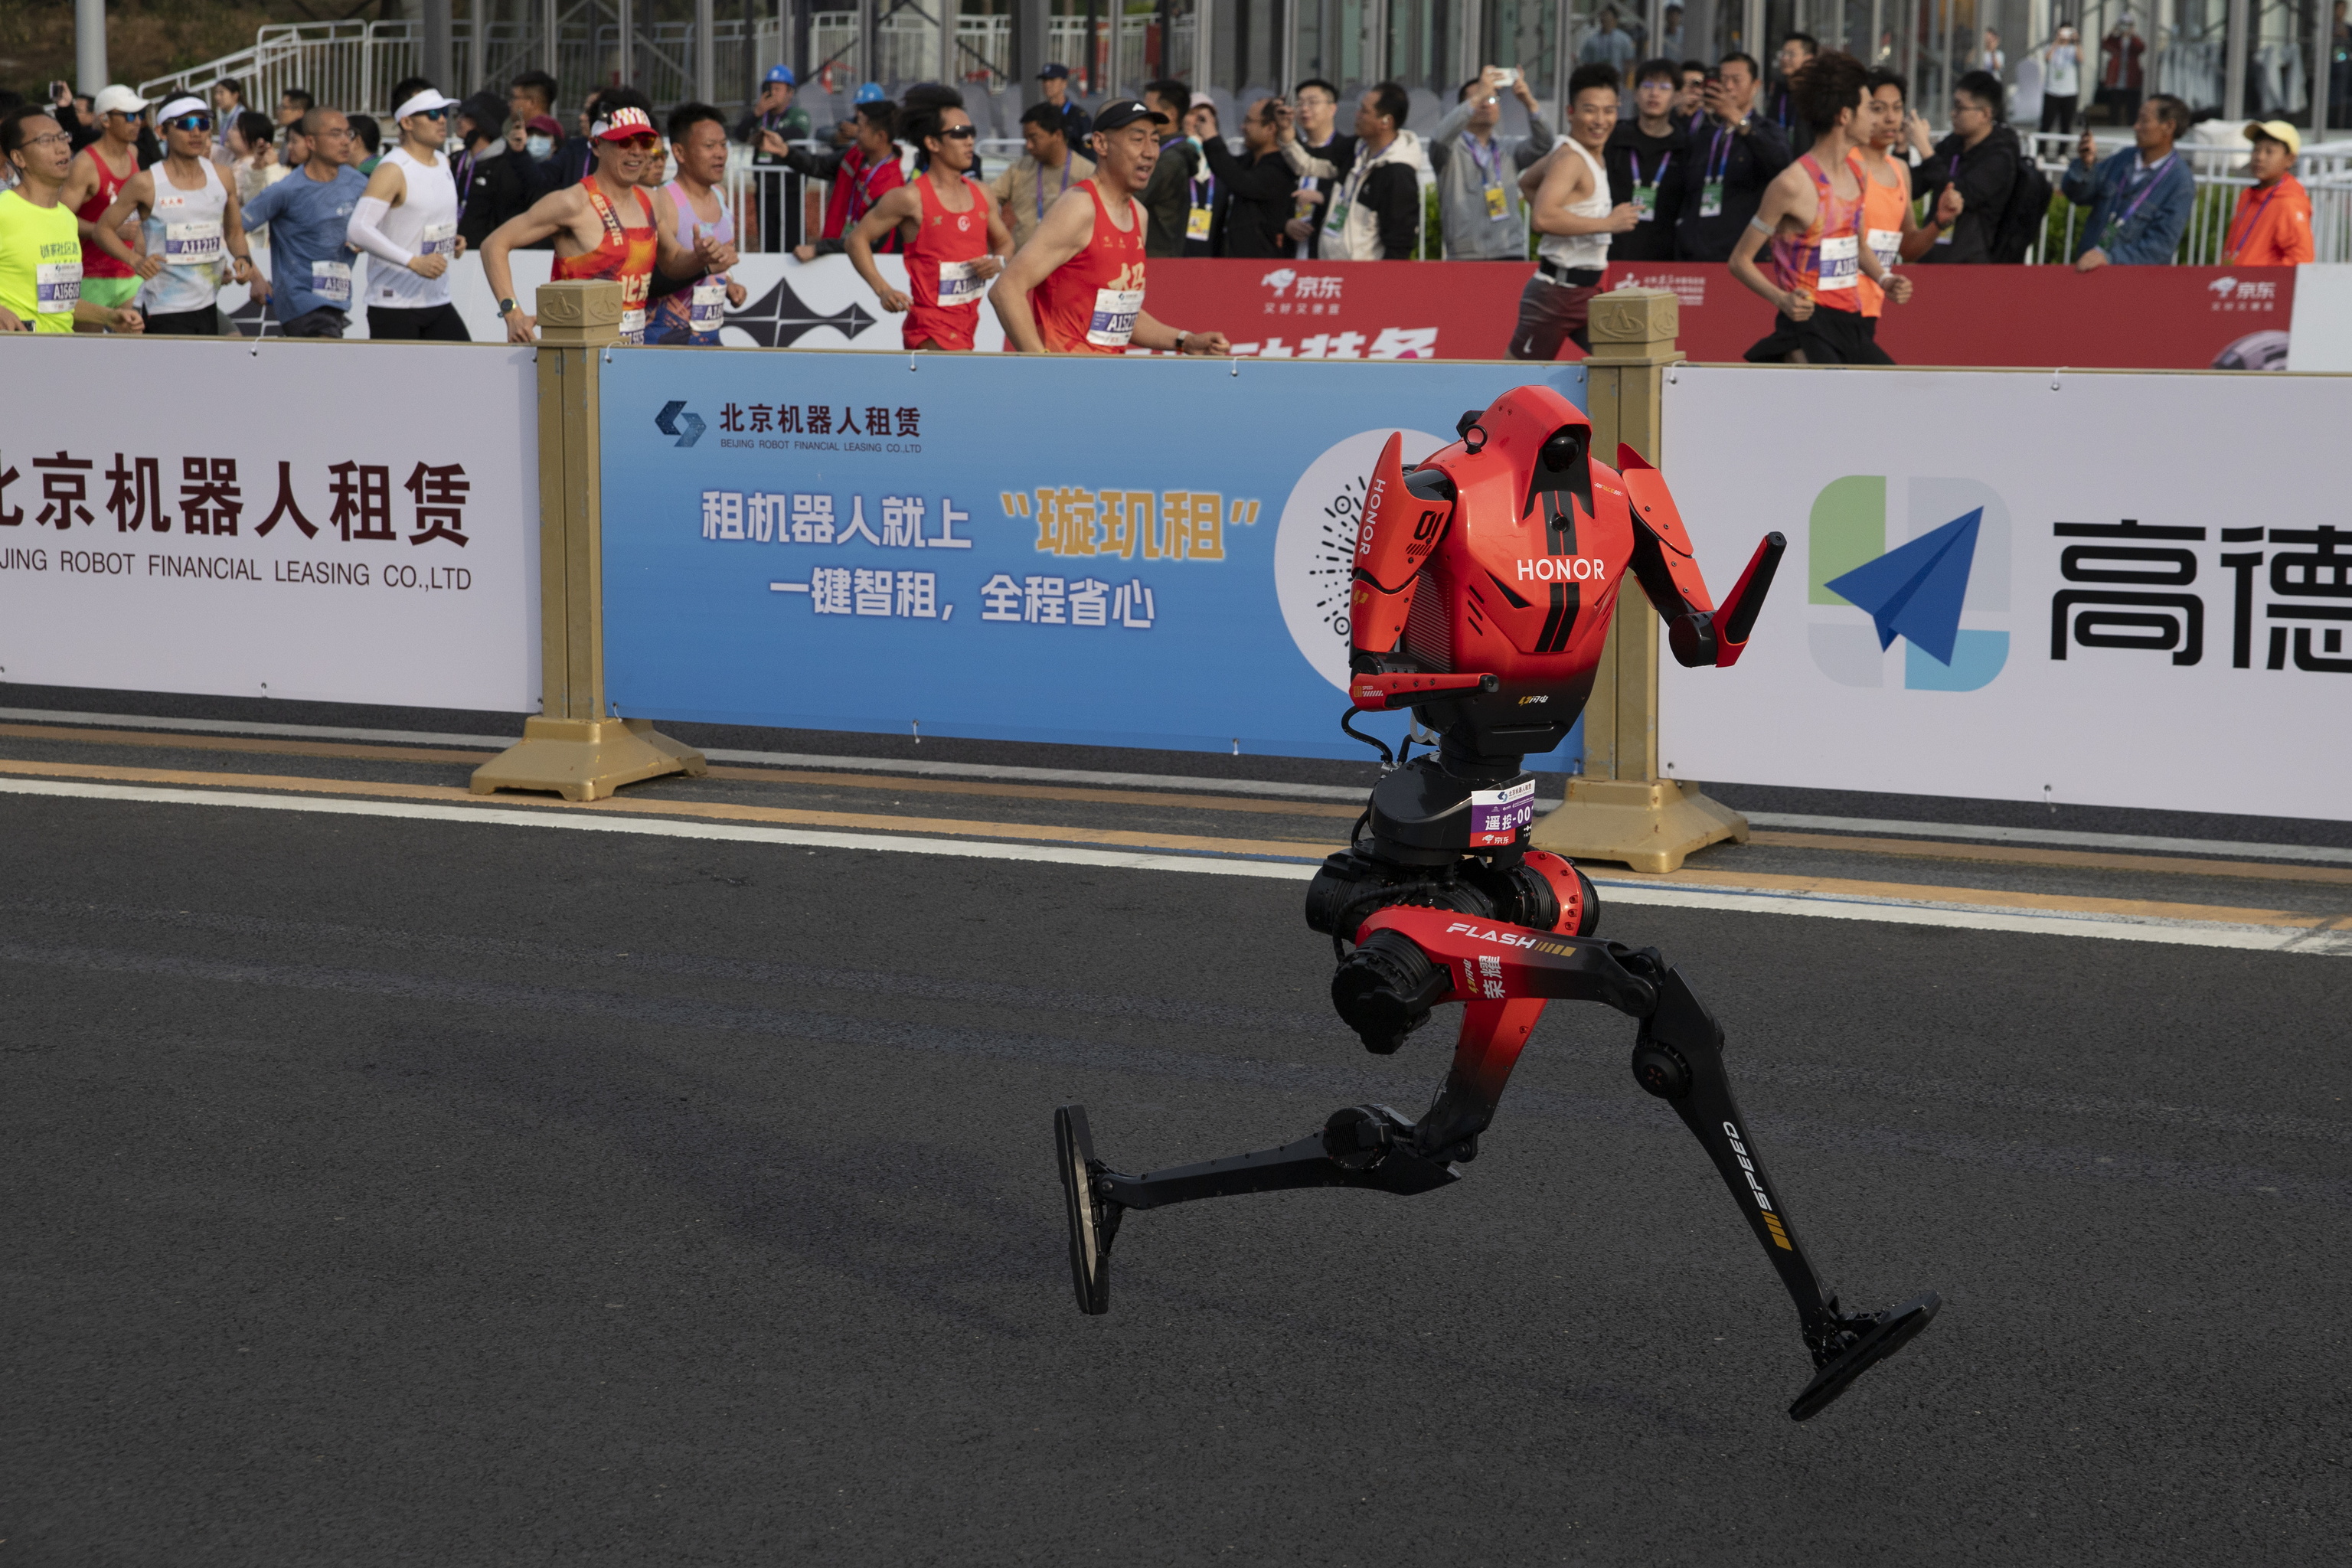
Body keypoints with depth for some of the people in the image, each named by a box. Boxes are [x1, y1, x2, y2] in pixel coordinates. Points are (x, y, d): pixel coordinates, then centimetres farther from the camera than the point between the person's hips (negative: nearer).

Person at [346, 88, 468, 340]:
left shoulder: (444, 163, 12)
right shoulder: (392, 170, -13)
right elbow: (359, 230, -25)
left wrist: (454, 241, 8)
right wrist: (414, 262, -30)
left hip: (437, 300, 8)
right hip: (393, 306, -7)